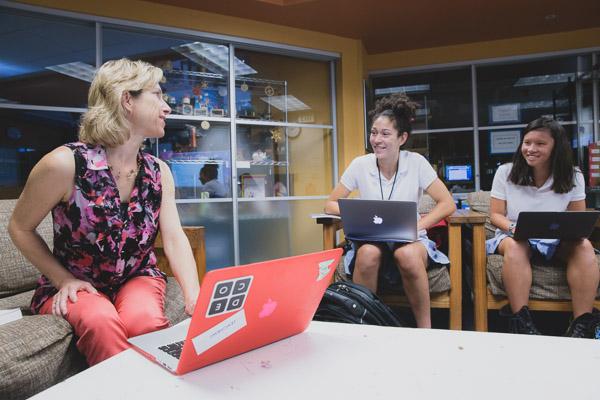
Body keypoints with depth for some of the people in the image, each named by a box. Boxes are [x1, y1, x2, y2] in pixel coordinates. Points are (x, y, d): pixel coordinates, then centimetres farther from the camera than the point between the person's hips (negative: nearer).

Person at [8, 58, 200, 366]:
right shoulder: (65, 164, -18)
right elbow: (20, 228, -3)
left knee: (144, 319, -29)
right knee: (102, 323, -33)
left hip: (138, 277, 3)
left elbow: (174, 239, -11)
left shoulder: (159, 172, -3)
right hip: (75, 285, -2)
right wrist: (63, 279, -8)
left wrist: (196, 299, -25)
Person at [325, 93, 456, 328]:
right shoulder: (360, 165, -3)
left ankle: (425, 329, -14)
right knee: (368, 253, -34)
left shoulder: (416, 163, -6)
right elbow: (330, 205, 1)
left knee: (407, 255, -35)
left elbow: (448, 204, -5)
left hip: (409, 240, 0)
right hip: (371, 240, 1)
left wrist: (417, 226, -21)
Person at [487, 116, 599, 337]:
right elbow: (495, 215, -2)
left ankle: (581, 325, -29)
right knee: (515, 245, -37)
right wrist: (512, 227, -23)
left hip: (557, 241, 3)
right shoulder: (506, 172, -3)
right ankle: (521, 322, -38)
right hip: (514, 237, -2)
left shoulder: (573, 177, 3)